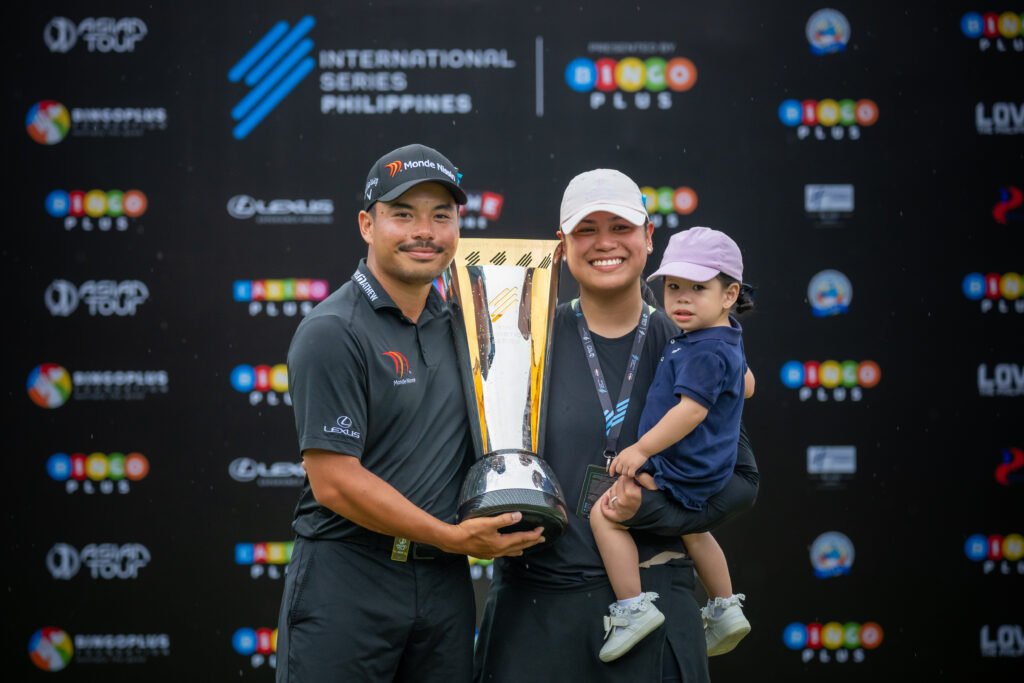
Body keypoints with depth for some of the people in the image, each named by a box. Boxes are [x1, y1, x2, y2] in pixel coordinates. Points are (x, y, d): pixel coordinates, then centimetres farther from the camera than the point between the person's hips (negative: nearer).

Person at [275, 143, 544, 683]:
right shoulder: (332, 332, -11)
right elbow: (335, 482, -16)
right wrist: (453, 537, -12)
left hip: (444, 579, 6)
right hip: (347, 579, -6)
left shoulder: (457, 323, 10)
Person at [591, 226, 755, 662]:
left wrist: (641, 449, -29)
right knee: (692, 530, 33)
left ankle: (634, 607, -16)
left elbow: (691, 410, -31)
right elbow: (746, 385, 24)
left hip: (681, 472, -11)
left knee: (605, 512, -15)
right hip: (702, 471, 11)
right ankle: (724, 610, 45)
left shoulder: (706, 352, -23)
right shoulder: (727, 341, 9)